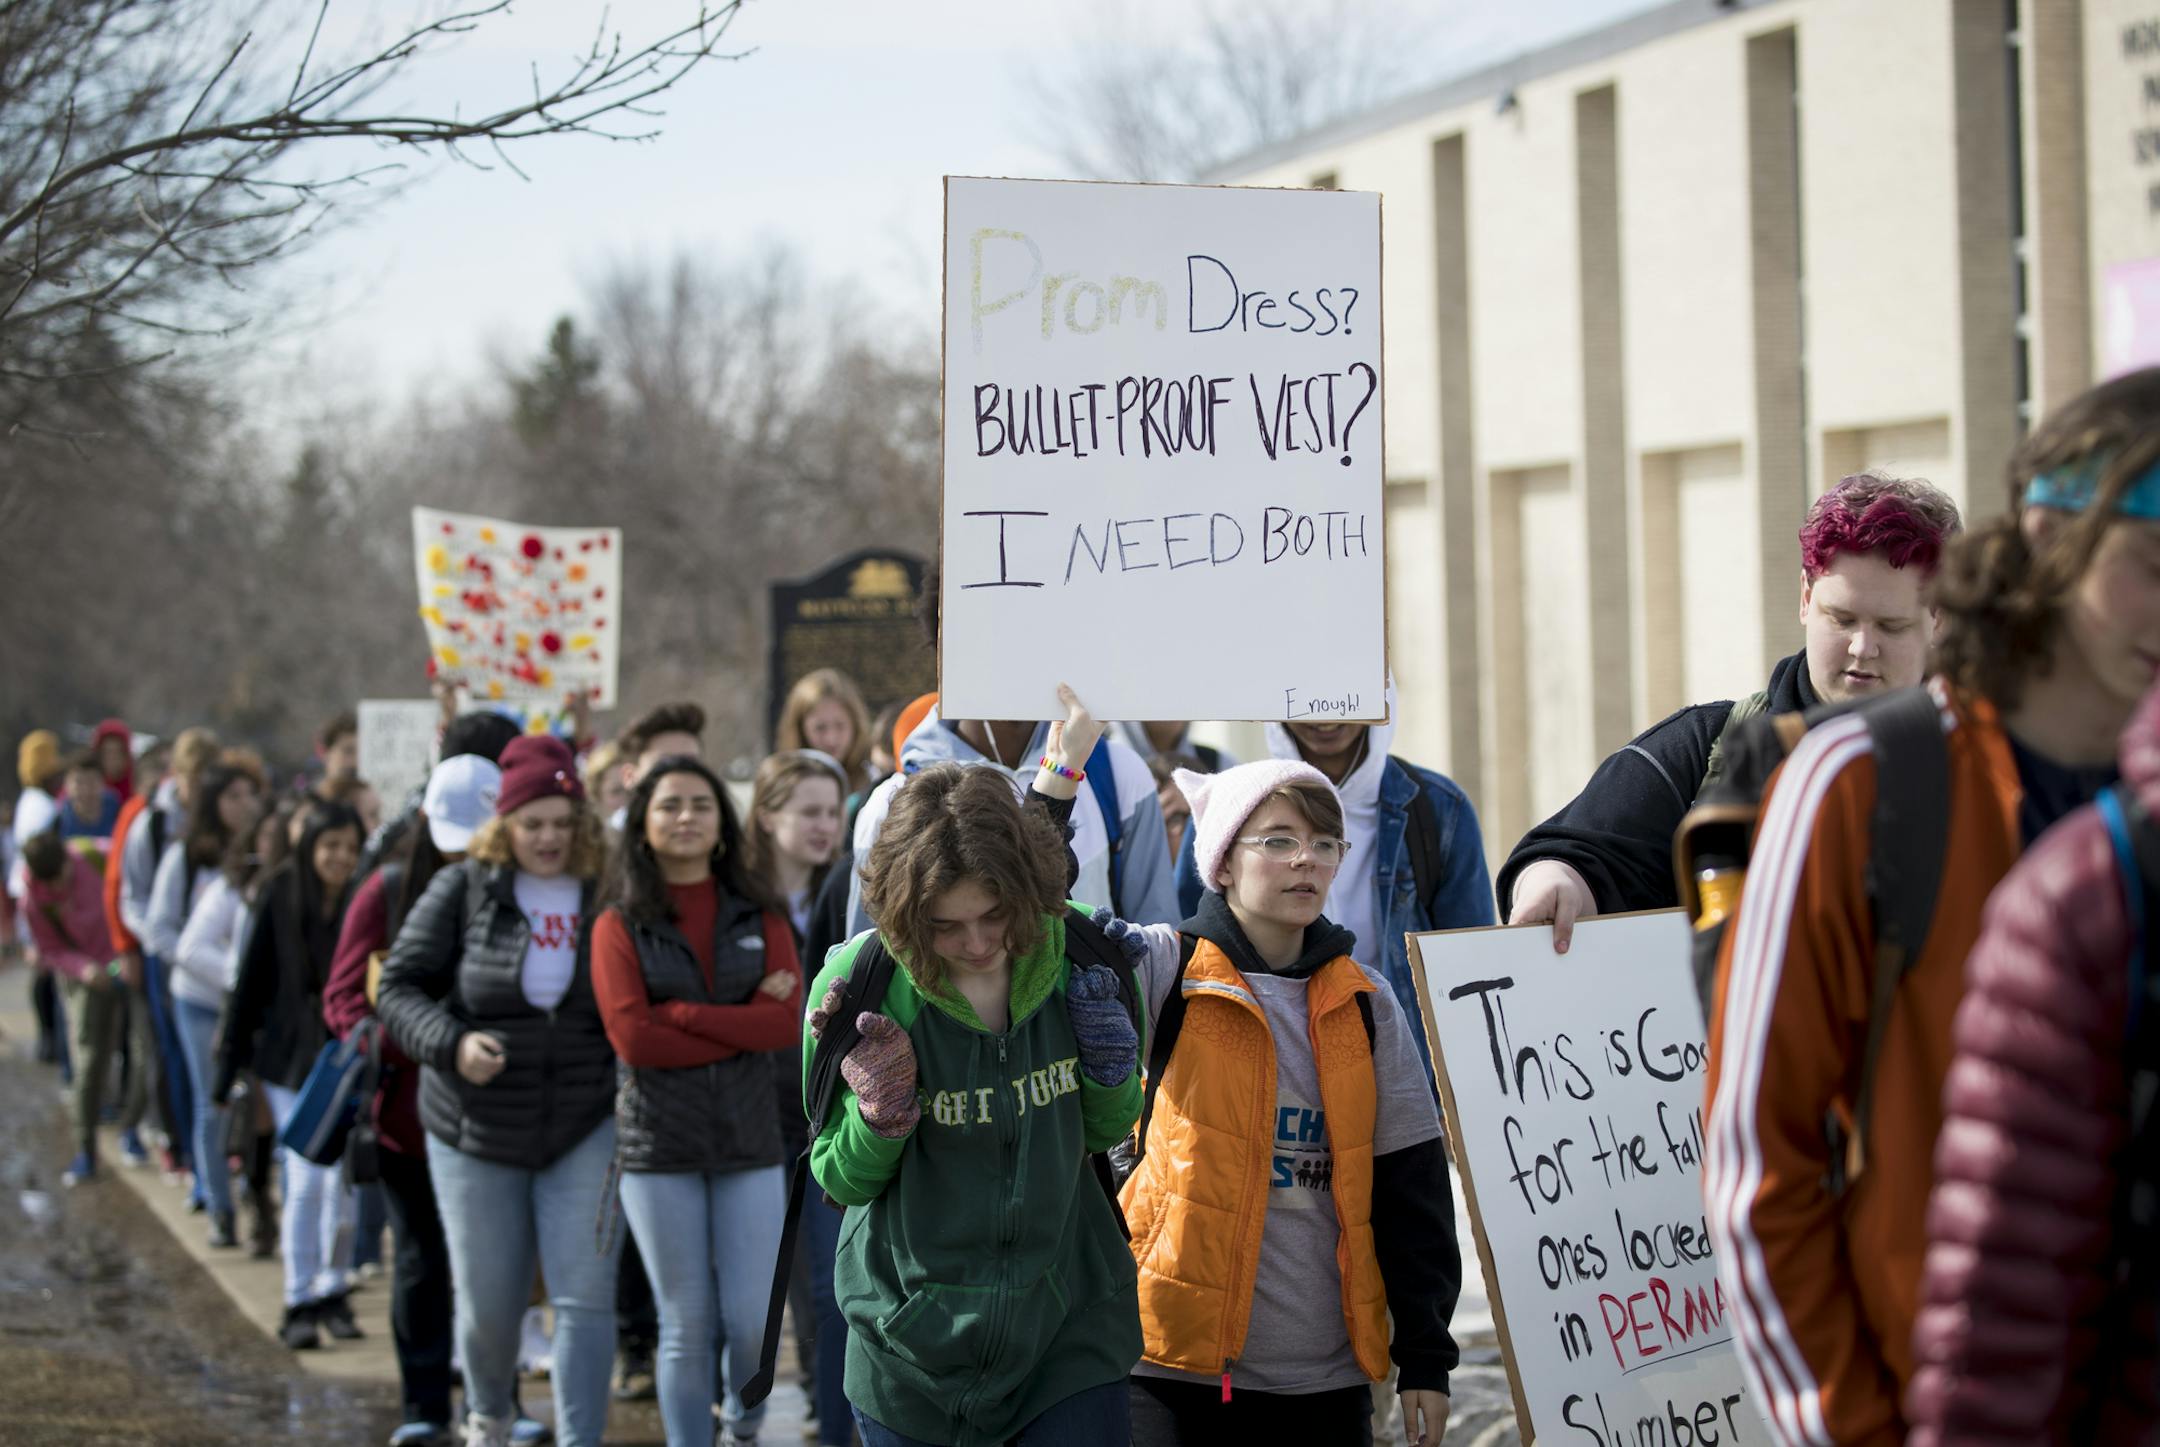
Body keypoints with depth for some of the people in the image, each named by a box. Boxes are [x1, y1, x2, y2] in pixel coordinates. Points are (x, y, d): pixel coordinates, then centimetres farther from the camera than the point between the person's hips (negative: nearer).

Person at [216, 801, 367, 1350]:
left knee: (344, 1181, 6)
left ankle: (334, 1292, 19)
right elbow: (251, 979, -2)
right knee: (307, 1180, -4)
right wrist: (232, 1056, -1)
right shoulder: (279, 898, -7)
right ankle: (299, 1304, 3)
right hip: (292, 1058, -1)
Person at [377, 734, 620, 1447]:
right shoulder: (462, 890, -3)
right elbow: (397, 988, -2)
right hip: (478, 1130, 1)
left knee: (585, 1299, -8)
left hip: (585, 1129, 0)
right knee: (488, 1303, 10)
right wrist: (451, 1043, -19)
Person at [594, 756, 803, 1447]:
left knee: (753, 1317, -2)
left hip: (749, 1137, 2)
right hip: (659, 1145, -1)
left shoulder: (759, 916, 7)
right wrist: (740, 1027, -9)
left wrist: (680, 1013, -12)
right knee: (686, 1323, 2)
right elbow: (631, 1036, -11)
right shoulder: (620, 924, 1)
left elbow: (786, 1021, -6)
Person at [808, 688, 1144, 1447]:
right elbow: (842, 1181, -4)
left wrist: (1111, 1067, -12)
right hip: (913, 1350, -1)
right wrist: (880, 1114, -24)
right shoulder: (860, 987, -14)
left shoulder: (1075, 956, -7)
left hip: (1068, 1337, 1)